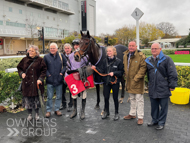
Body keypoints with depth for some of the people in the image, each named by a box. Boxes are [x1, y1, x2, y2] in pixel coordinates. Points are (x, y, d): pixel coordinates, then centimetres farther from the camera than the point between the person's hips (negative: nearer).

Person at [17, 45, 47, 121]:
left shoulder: (40, 60, -2)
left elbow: (44, 70, -2)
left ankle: (37, 114, 25)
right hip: (26, 83, 3)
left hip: (36, 83, -2)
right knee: (27, 99, 7)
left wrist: (40, 79, -12)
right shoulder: (25, 59, 7)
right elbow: (19, 67, 17)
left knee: (36, 98, 6)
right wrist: (21, 73, -2)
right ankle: (30, 114, 25)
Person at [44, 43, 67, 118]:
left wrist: (62, 72, -3)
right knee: (49, 97, 6)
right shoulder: (46, 57, 1)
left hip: (59, 80, 2)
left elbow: (65, 64, 8)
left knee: (59, 96, 11)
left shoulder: (61, 56, 4)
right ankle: (48, 110, 19)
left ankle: (57, 109, 26)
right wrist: (48, 74, -7)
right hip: (50, 80, -1)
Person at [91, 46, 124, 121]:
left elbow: (121, 72, -6)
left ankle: (116, 113, 25)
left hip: (115, 82, -3)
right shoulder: (105, 61, 4)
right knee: (106, 97, 10)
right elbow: (102, 71, 2)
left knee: (115, 98, 8)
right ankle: (106, 112, 32)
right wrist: (95, 68, -12)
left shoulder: (118, 61, -7)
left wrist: (114, 73, -20)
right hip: (106, 82, 3)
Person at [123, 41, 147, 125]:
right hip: (129, 81, 7)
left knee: (139, 99, 1)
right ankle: (132, 114, 34)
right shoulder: (125, 55, 9)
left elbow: (143, 68, -19)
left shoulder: (141, 56, -13)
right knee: (132, 99, 19)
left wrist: (136, 78, -21)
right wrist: (126, 76, 11)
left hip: (138, 82, -7)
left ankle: (140, 117, 13)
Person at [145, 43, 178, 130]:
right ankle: (154, 120, 32)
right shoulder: (148, 61, 9)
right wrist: (149, 84, 10)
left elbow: (172, 74, -7)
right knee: (154, 106, 16)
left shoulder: (166, 59, -5)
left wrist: (172, 85, -9)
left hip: (163, 89, -4)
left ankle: (161, 123, 20)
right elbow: (147, 74, 19)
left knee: (163, 106, 7)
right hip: (152, 89, 5)